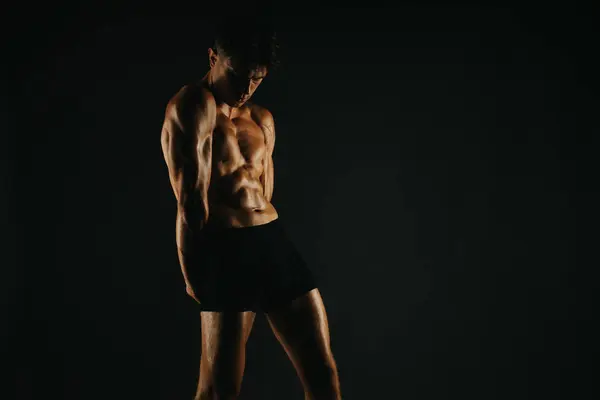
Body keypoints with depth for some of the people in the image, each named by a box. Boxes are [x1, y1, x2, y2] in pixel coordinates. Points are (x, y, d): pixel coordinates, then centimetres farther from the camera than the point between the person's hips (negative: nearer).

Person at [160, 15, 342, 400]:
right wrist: (194, 276, -6)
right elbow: (191, 202, -8)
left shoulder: (262, 119, 19)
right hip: (226, 250, -7)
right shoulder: (192, 106, -6)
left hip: (275, 240, 8)